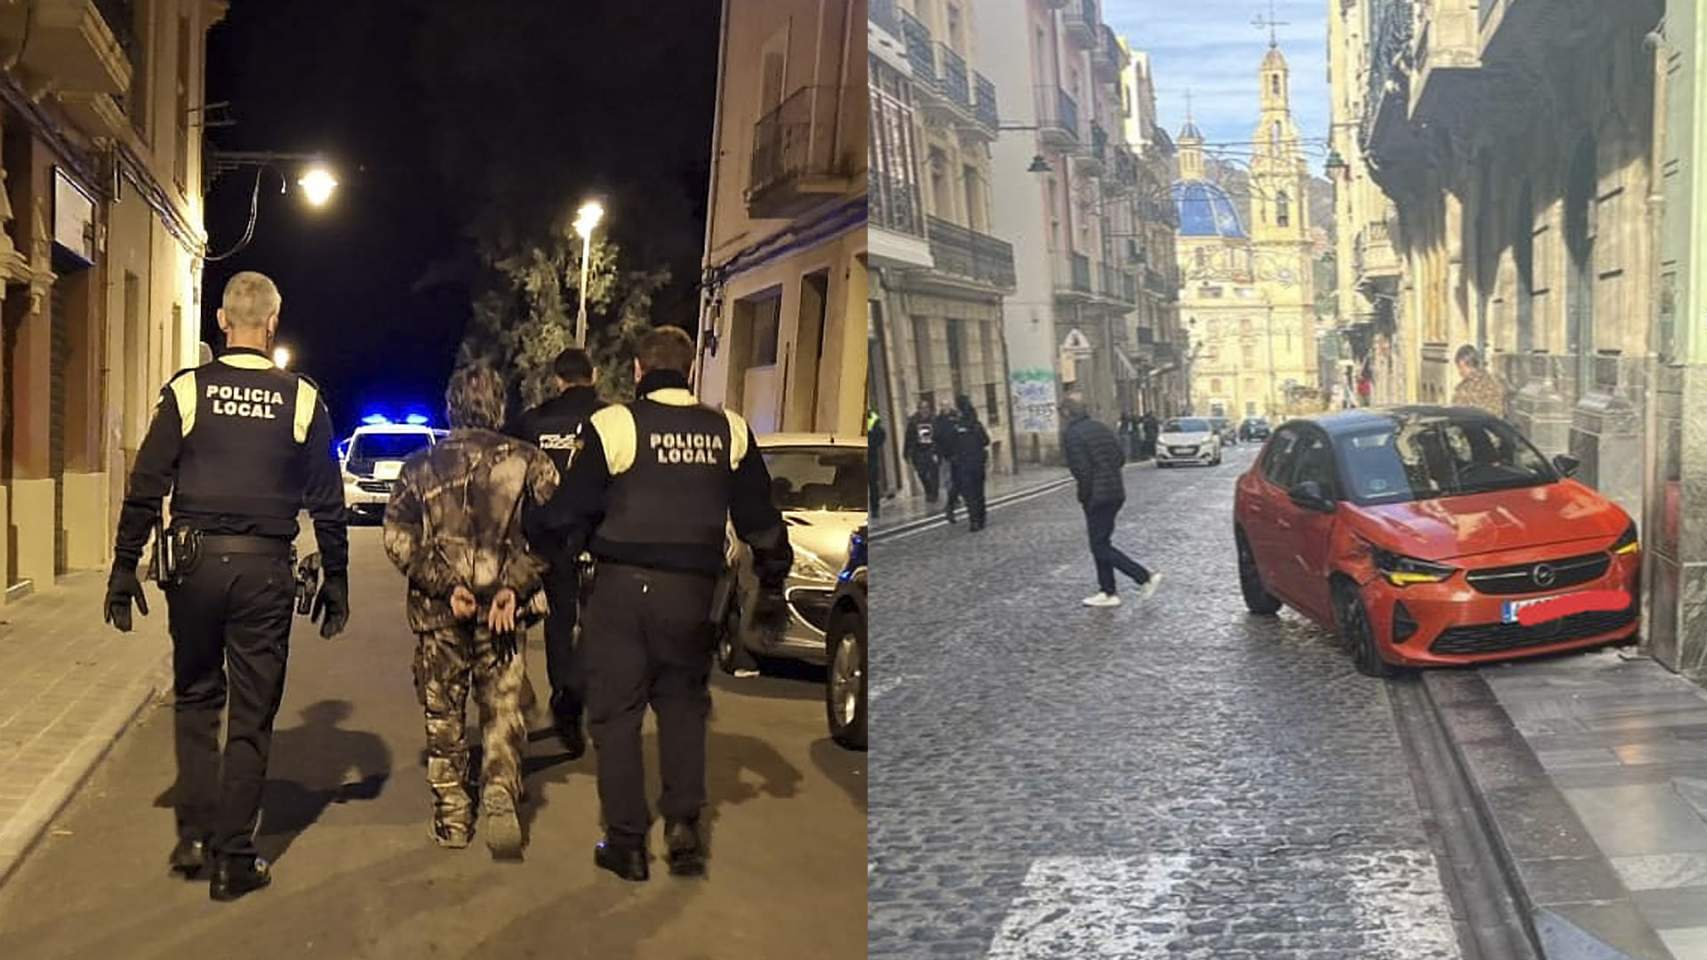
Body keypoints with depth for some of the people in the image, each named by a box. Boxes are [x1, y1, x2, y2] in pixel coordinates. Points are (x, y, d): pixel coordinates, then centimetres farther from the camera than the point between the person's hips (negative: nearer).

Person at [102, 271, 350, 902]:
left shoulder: (187, 391, -1)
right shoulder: (301, 399, 0)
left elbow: (145, 490, -2)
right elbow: (327, 503, 2)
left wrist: (124, 569, 6)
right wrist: (335, 581, 10)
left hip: (194, 564, 1)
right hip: (265, 570, 0)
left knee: (195, 698, 18)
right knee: (252, 715, 6)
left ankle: (195, 837, 16)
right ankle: (233, 860, 10)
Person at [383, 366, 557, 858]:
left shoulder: (422, 466, 3)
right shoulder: (528, 462, 0)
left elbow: (398, 540, -6)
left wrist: (446, 584, -10)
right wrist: (514, 585, -13)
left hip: (438, 613, 1)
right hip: (504, 613, 0)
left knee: (443, 716, 14)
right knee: (503, 714, 9)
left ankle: (451, 817, 19)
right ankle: (500, 802, -9)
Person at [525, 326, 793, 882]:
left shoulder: (616, 425, -9)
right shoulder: (729, 431, 3)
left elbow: (568, 511, -6)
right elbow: (759, 518, 8)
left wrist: (532, 531, 14)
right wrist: (771, 585, 19)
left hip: (623, 587, -3)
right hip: (692, 591, 3)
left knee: (616, 712, 7)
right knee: (683, 706, 19)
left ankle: (626, 840, 9)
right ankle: (683, 825, 11)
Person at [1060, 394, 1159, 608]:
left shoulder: (1071, 436, -14)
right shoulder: (1102, 429, 11)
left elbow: (1082, 470, -20)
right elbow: (1119, 457, 15)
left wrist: (1084, 498, -8)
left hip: (1098, 497, -9)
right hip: (1117, 492, 9)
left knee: (1101, 548, -1)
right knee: (1100, 543, 17)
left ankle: (1145, 577, -8)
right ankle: (1107, 592, 19)